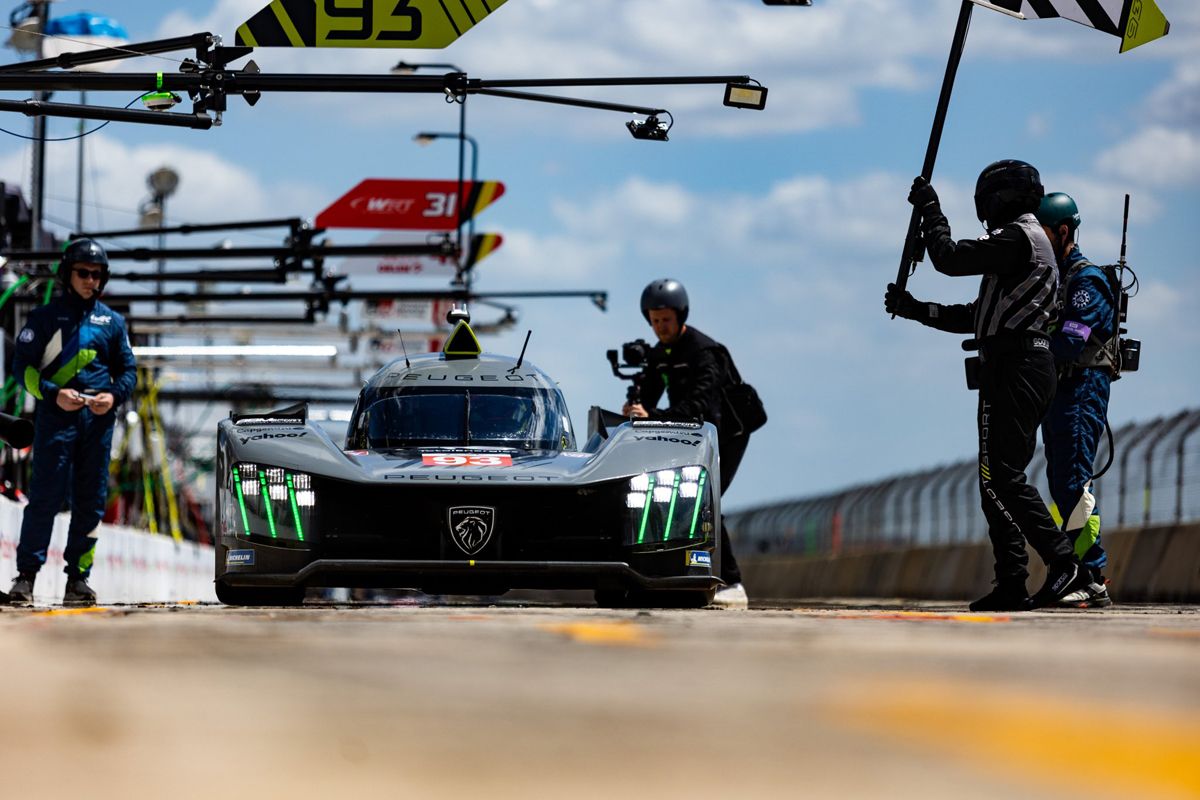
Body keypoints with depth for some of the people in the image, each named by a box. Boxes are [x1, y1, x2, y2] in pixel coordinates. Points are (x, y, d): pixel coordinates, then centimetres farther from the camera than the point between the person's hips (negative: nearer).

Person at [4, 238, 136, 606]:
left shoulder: (112, 321, 16)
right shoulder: (46, 317, 6)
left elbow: (128, 369, 18)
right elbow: (23, 366, 2)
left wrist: (114, 395, -4)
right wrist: (54, 393, -14)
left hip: (99, 420, 4)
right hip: (56, 416, -4)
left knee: (91, 500, 3)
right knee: (45, 496, -10)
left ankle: (78, 579, 8)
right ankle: (26, 575, -9)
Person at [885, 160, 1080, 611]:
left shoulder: (1017, 239, -9)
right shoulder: (1031, 243, 24)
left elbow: (949, 259, -12)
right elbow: (977, 317, 25)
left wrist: (930, 210, 2)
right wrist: (917, 310, 21)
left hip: (1013, 368, -10)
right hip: (1034, 368, 10)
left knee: (1000, 477, -14)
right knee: (1002, 478, 8)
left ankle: (1058, 556, -20)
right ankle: (1011, 585, 6)